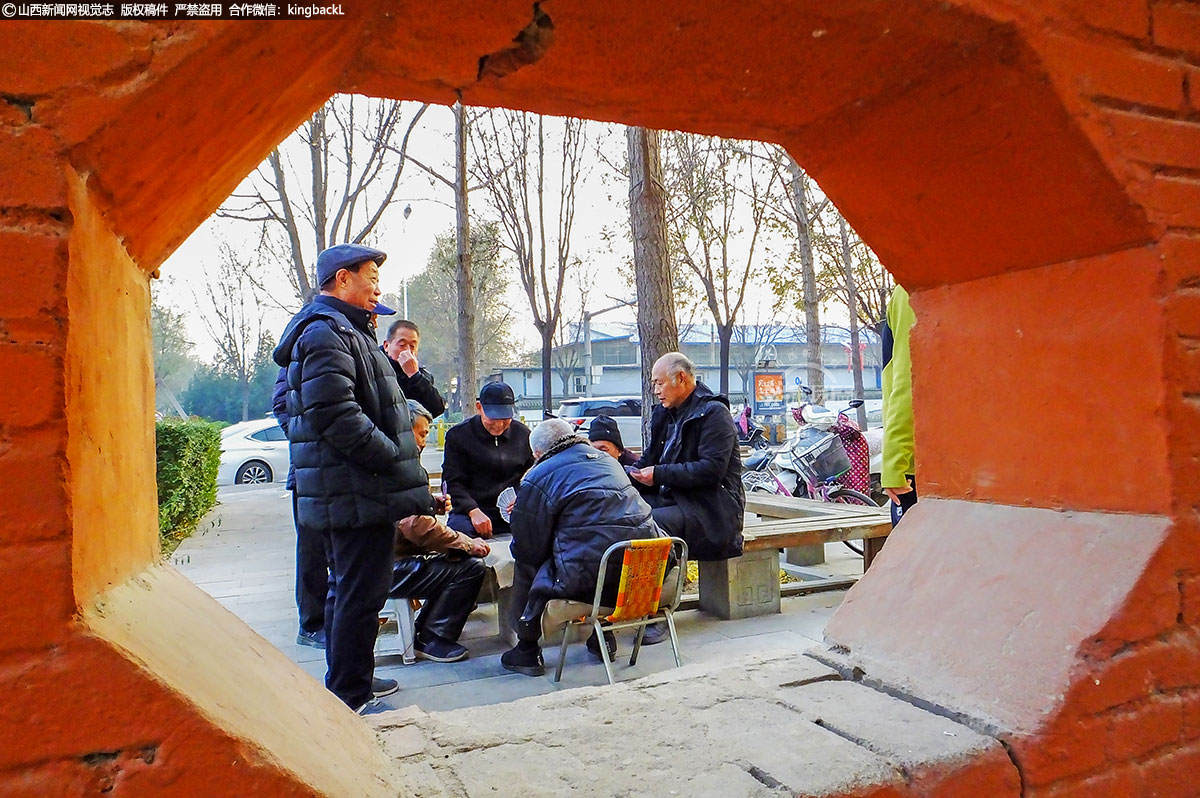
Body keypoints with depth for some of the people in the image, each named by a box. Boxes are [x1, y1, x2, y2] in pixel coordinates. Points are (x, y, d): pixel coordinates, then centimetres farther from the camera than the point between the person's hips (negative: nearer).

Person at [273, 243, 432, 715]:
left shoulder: (344, 331, 21)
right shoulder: (326, 333, -14)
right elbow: (338, 417, -24)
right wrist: (396, 460, -18)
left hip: (346, 494, 11)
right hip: (355, 495, -11)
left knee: (349, 590, 20)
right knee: (361, 594, -4)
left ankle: (346, 684, 34)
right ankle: (350, 699, 7)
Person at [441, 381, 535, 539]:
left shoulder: (523, 434, 13)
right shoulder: (458, 435, 4)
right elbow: (453, 483, -2)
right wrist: (474, 512, -18)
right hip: (469, 512, -2)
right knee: (458, 528, -36)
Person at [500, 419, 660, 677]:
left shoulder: (538, 477, -1)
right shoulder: (607, 460, 20)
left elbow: (528, 548, 1)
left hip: (589, 577, -7)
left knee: (526, 567, 19)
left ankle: (527, 651, 23)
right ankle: (604, 638, 39)